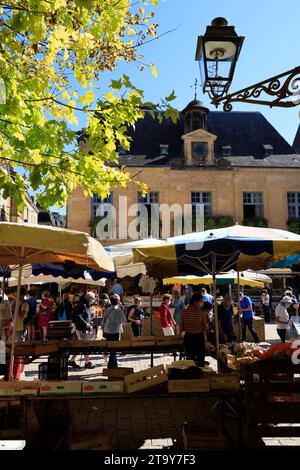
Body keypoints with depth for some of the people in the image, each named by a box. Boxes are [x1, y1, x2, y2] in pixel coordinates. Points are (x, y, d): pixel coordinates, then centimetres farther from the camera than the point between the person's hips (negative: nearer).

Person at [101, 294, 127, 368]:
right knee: (113, 350, 1)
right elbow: (124, 321, -6)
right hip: (115, 332, -6)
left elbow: (103, 322, 11)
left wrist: (103, 331, 20)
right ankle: (110, 366, -1)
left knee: (111, 349, 17)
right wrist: (123, 310, 0)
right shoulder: (118, 310, -10)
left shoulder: (107, 309, 6)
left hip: (107, 332, 6)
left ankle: (114, 365, 29)